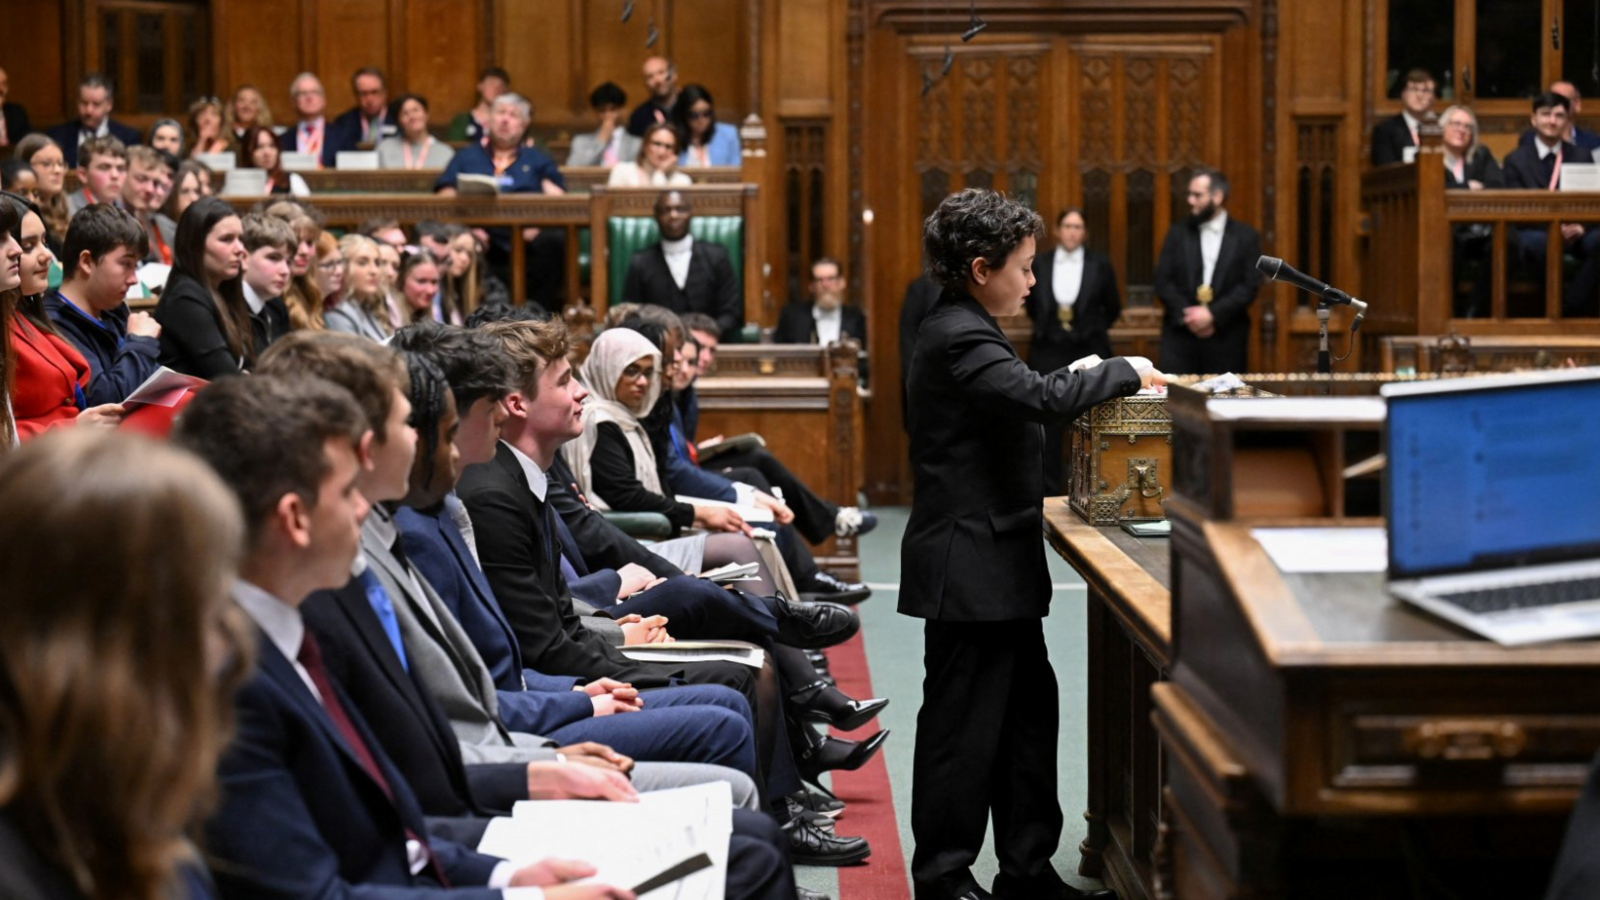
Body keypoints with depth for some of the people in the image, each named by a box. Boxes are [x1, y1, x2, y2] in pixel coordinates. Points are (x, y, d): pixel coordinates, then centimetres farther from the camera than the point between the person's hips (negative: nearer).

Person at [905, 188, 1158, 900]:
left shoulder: (962, 330, 15)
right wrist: (1125, 372, -17)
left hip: (994, 571, 11)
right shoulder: (960, 338, -18)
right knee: (963, 726, -2)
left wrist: (1098, 381, 6)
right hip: (970, 567, -11)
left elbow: (1022, 403, 18)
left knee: (1027, 714, 14)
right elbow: (1041, 397, -30)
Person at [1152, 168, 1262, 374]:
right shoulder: (1178, 233, 10)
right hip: (1180, 335, 1)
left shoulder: (1246, 237, 5)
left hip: (1227, 337, -1)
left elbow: (1250, 286, -2)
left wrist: (1213, 314, -13)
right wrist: (1187, 316, -10)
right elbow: (1162, 281, 4)